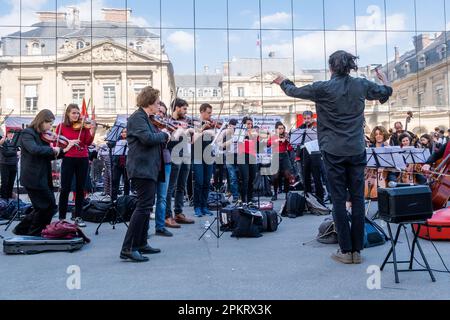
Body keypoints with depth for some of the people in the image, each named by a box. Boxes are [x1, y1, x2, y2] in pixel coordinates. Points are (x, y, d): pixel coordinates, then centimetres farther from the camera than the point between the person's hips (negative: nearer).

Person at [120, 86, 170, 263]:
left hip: (148, 169, 11)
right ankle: (128, 248, -9)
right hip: (142, 168, -11)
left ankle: (141, 244, 25)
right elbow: (148, 138, -26)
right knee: (143, 206, -12)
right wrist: (164, 135, -11)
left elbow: (153, 138, 20)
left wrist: (163, 135, 4)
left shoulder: (145, 118, 19)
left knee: (146, 206, 15)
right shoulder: (137, 117, -12)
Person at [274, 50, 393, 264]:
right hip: (357, 150, 3)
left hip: (334, 151, -3)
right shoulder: (361, 85, 4)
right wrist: (383, 78, 44)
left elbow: (294, 92, 7)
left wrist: (283, 82, 29)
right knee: (358, 198, 6)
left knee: (339, 199, 3)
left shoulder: (323, 88, -7)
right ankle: (357, 250, 13)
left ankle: (346, 251, 7)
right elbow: (386, 92, 22)